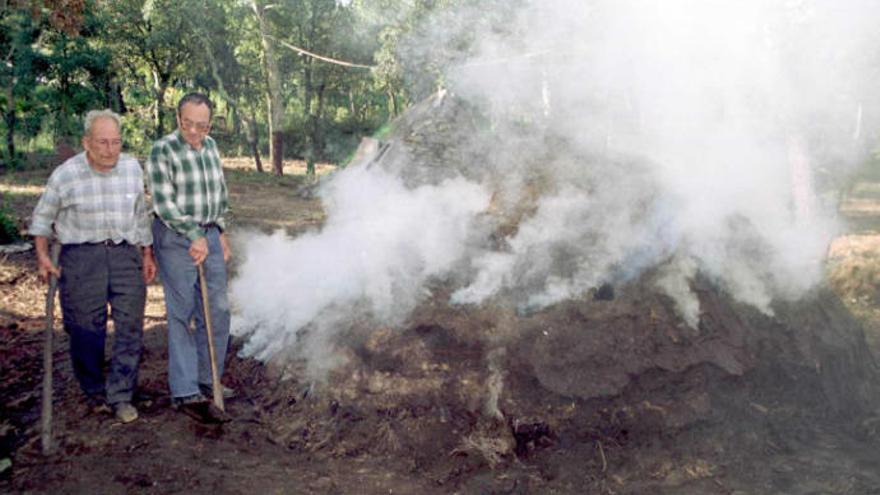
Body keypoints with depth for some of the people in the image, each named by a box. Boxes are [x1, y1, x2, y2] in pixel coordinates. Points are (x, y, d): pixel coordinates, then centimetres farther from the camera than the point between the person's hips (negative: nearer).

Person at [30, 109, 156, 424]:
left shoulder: (132, 168, 3)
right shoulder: (65, 175, -5)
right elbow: (43, 218, 7)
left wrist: (147, 254, 14)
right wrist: (42, 256, 1)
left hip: (125, 254, 2)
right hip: (81, 257, -2)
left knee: (130, 327, -3)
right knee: (86, 330, 3)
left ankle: (120, 396, 7)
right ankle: (94, 391, 24)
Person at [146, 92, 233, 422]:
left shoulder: (210, 147, 10)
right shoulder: (163, 150, -11)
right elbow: (164, 203, -15)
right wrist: (194, 237, -18)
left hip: (209, 236, 7)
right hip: (175, 238, -7)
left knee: (217, 311, 9)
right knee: (181, 313, -4)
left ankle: (208, 380, 23)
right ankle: (185, 391, 3)